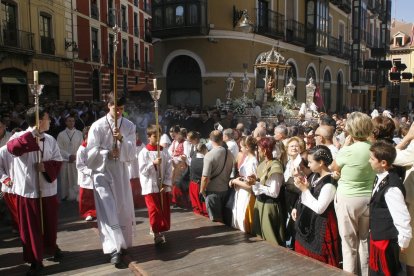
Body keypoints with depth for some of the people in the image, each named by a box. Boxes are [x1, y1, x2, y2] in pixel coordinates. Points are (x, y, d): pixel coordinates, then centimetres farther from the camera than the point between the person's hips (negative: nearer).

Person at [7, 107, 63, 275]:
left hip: (48, 189, 3)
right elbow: (12, 148, -29)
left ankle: (51, 247, 41)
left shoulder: (50, 139, 4)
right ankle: (35, 260, 19)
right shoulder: (20, 136, -6)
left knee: (50, 223, 16)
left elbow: (58, 161, 4)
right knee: (31, 226, 6)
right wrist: (32, 134, -28)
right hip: (28, 189, -3)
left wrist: (46, 166, -15)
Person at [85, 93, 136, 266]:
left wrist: (122, 139, -22)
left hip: (121, 172, 3)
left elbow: (132, 153, -6)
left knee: (124, 210, 10)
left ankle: (122, 244, 28)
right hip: (102, 172, -3)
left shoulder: (129, 126, 0)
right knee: (108, 211, -8)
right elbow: (91, 152, -8)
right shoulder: (97, 126, -8)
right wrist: (108, 153, -21)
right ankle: (115, 249, -6)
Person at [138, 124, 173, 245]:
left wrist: (166, 184, -6)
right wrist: (153, 163, -22)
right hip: (150, 187, -3)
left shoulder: (164, 151, 4)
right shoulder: (144, 153, -5)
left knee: (165, 210, 9)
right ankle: (156, 233, 4)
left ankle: (161, 230, 25)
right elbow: (143, 171, -9)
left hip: (163, 186, 4)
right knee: (154, 211, -4)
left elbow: (169, 169, 2)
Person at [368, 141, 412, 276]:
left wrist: (403, 241, -13)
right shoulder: (380, 178, 2)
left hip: (386, 240, -9)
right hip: (377, 236, 9)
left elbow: (401, 216, -24)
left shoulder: (391, 187, -27)